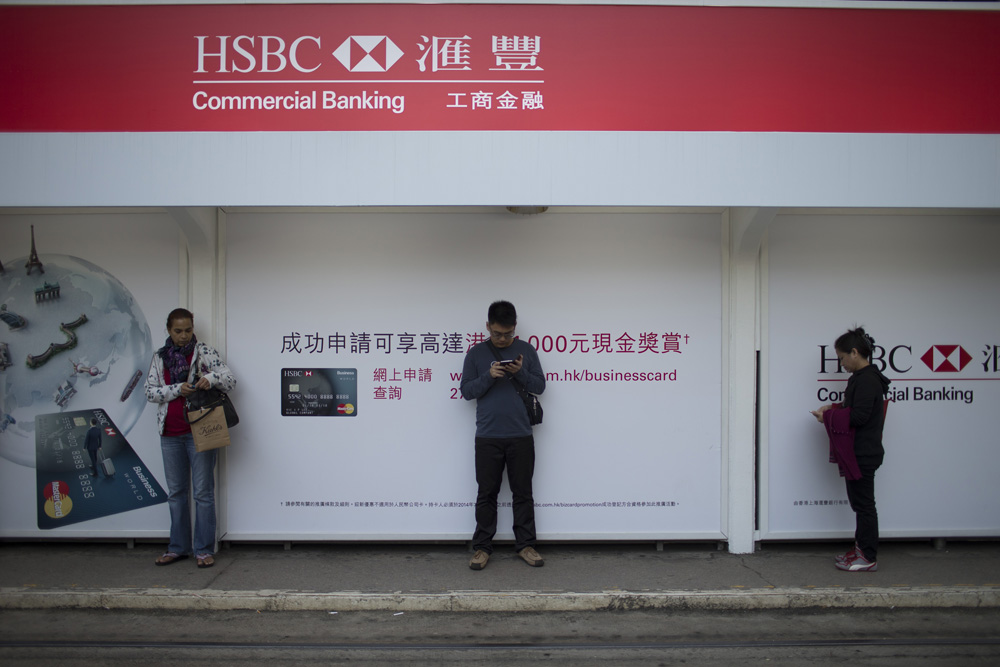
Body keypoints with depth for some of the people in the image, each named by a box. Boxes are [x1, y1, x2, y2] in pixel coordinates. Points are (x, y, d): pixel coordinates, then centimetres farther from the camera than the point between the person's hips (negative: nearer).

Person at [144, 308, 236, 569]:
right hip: (170, 434, 4)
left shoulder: (204, 352, 1)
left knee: (203, 492, -1)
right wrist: (177, 389, -13)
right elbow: (150, 391, 4)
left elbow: (230, 379, -6)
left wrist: (211, 378, -27)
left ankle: (204, 549, 6)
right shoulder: (160, 357, 10)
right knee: (176, 492, 11)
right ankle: (179, 547, 21)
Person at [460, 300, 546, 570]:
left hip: (521, 436, 1)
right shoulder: (476, 353, 5)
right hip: (487, 437, 0)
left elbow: (540, 386, 5)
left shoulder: (526, 350, 6)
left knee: (523, 492, 7)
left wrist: (520, 372, -13)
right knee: (486, 494, 5)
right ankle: (482, 547, 13)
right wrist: (488, 376, -15)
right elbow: (466, 391, 1)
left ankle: (525, 545, 18)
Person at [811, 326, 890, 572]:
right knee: (859, 502, 17)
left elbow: (859, 416, -25)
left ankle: (868, 558, 6)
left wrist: (828, 415, -16)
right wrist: (834, 407, 7)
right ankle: (861, 549, 28)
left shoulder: (867, 380, -19)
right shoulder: (863, 377, 13)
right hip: (859, 452, 10)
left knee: (863, 504, -2)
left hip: (864, 454, -10)